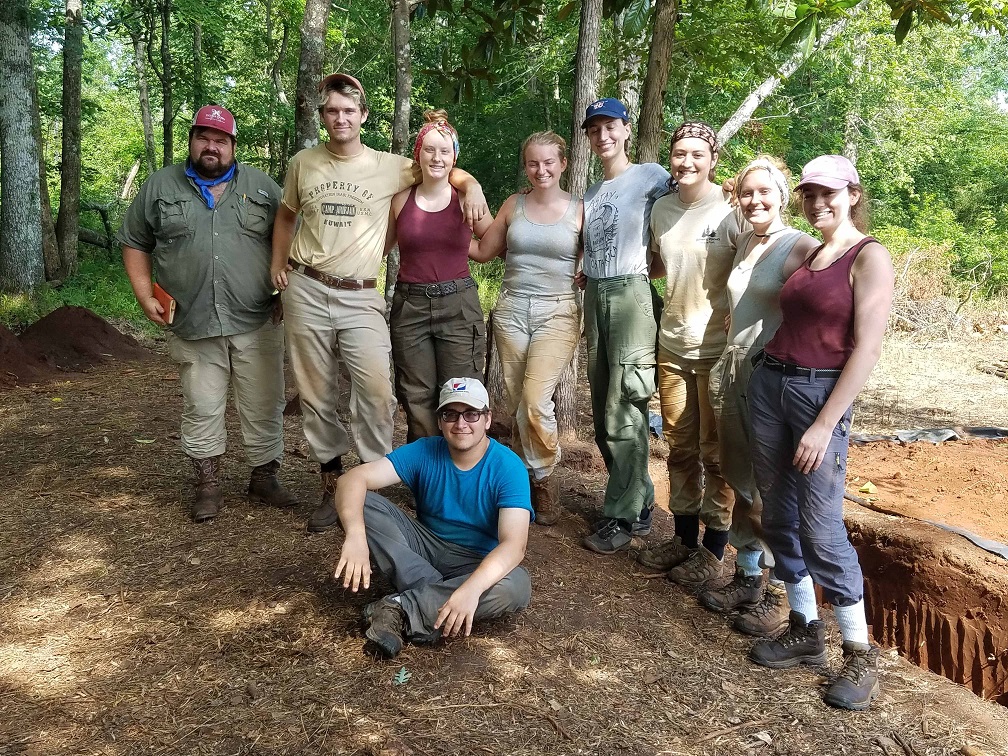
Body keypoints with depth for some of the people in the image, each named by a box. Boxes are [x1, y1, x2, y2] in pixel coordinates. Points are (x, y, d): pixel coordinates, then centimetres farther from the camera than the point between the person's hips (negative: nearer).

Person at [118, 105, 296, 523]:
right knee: (202, 409, 8)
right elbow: (135, 243, 12)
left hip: (257, 324, 0)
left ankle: (264, 478, 20)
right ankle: (208, 484, 21)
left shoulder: (261, 185, 8)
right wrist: (145, 295, 2)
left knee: (264, 407, 5)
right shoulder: (159, 186, 8)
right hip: (193, 326, 0)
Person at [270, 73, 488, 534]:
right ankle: (331, 483, 22)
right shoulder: (303, 163, 8)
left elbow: (450, 171, 10)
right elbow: (286, 215, 24)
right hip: (306, 292, 2)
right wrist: (278, 262, 11)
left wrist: (472, 189, -11)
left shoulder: (389, 167, 2)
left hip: (361, 297, -2)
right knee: (316, 394, 7)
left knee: (376, 389, -16)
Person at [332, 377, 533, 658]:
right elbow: (353, 479, -22)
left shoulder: (508, 468, -19)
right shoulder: (424, 452, -11)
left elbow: (514, 544, -30)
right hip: (425, 545, 2)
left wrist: (471, 588, -48)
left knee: (517, 587, -36)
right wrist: (355, 535, -43)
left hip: (479, 563, -2)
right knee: (362, 501, -19)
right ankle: (435, 593, -23)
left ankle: (400, 610, -27)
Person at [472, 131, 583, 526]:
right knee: (515, 403, 5)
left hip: (557, 312, -3)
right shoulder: (514, 204, 10)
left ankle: (544, 480, 6)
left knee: (535, 401, -16)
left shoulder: (579, 209, 2)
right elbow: (483, 252, 14)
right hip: (511, 309, 3)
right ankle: (525, 483, 21)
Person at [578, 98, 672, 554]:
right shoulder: (591, 193, 19)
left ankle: (622, 517, 1)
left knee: (624, 412, -8)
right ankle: (640, 503, 22)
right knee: (603, 412, 9)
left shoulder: (650, 176, -1)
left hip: (630, 294, -7)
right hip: (594, 298, 8)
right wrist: (586, 275, 7)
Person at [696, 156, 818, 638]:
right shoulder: (742, 243, 13)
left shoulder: (800, 247, -11)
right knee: (742, 482, 15)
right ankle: (747, 576, 29)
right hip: (733, 372, 8)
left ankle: (779, 595, 15)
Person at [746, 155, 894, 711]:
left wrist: (825, 425, -15)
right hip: (769, 383, 7)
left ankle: (859, 654, 10)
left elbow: (867, 349, -13)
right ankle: (805, 632, 24)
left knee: (821, 530, -6)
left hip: (821, 392, -7)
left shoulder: (870, 257, -6)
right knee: (779, 519, 10)